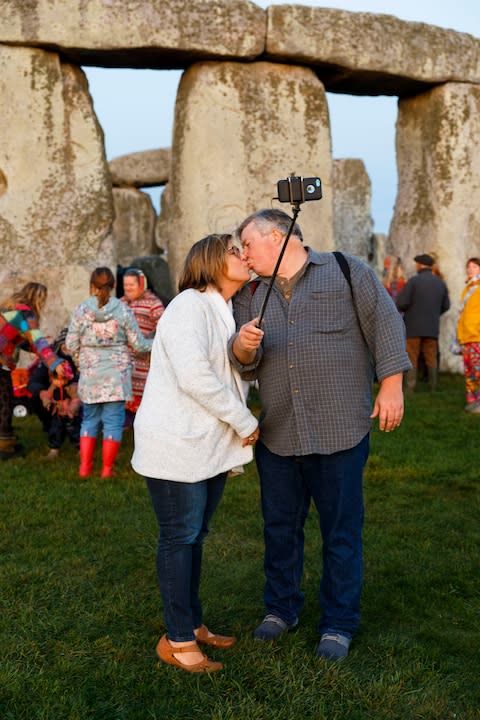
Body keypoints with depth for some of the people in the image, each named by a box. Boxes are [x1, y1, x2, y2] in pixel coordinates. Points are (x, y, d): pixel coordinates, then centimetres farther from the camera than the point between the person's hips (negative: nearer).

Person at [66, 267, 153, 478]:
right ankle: (107, 469, 10)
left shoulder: (81, 310, -3)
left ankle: (85, 467, 18)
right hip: (116, 375, -2)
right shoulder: (123, 310, -5)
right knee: (113, 421, 7)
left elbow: (71, 345, 0)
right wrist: (154, 343, 19)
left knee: (90, 419, 16)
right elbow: (137, 344, -1)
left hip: (89, 375, 2)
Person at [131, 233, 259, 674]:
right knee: (180, 537, -1)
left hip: (212, 445, 8)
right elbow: (194, 376, -22)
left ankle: (192, 623, 26)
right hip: (177, 444, -8)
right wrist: (246, 423, -15)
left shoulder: (227, 312, 17)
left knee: (195, 536, 15)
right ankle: (178, 640, 9)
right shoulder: (189, 306, -13)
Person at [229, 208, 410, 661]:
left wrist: (391, 386, -8)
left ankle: (338, 623, 21)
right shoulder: (250, 295, 13)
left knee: (341, 533, 6)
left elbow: (385, 325, -2)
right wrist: (242, 346, -17)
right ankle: (281, 608, 33)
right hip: (276, 435, 4)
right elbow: (246, 366, 6)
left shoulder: (346, 271, 1)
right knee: (280, 527, 14)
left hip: (339, 433, -4)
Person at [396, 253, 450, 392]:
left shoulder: (413, 280, -10)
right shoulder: (440, 282, 5)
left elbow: (401, 303, -14)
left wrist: (403, 309, 9)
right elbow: (445, 306, 10)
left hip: (414, 326, -4)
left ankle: (410, 388, -3)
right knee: (431, 358, 9)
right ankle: (433, 386, 9)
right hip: (432, 327, 4)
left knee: (411, 359, 0)